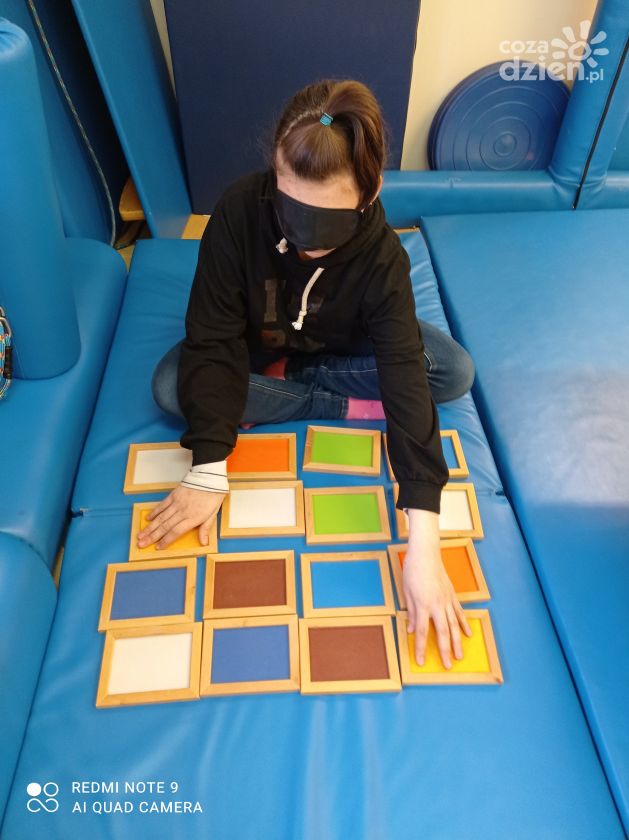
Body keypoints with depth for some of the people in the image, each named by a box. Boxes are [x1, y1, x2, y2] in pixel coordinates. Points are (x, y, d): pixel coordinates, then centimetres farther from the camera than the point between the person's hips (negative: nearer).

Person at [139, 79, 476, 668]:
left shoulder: (381, 256, -31)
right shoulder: (239, 212, -31)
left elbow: (405, 375, -39)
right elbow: (213, 339, -31)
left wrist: (422, 542, -46)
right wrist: (207, 472, -38)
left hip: (340, 350, 0)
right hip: (253, 348, 1)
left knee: (456, 372, -20)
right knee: (171, 386, -28)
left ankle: (278, 387, -14)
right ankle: (342, 409, -16)